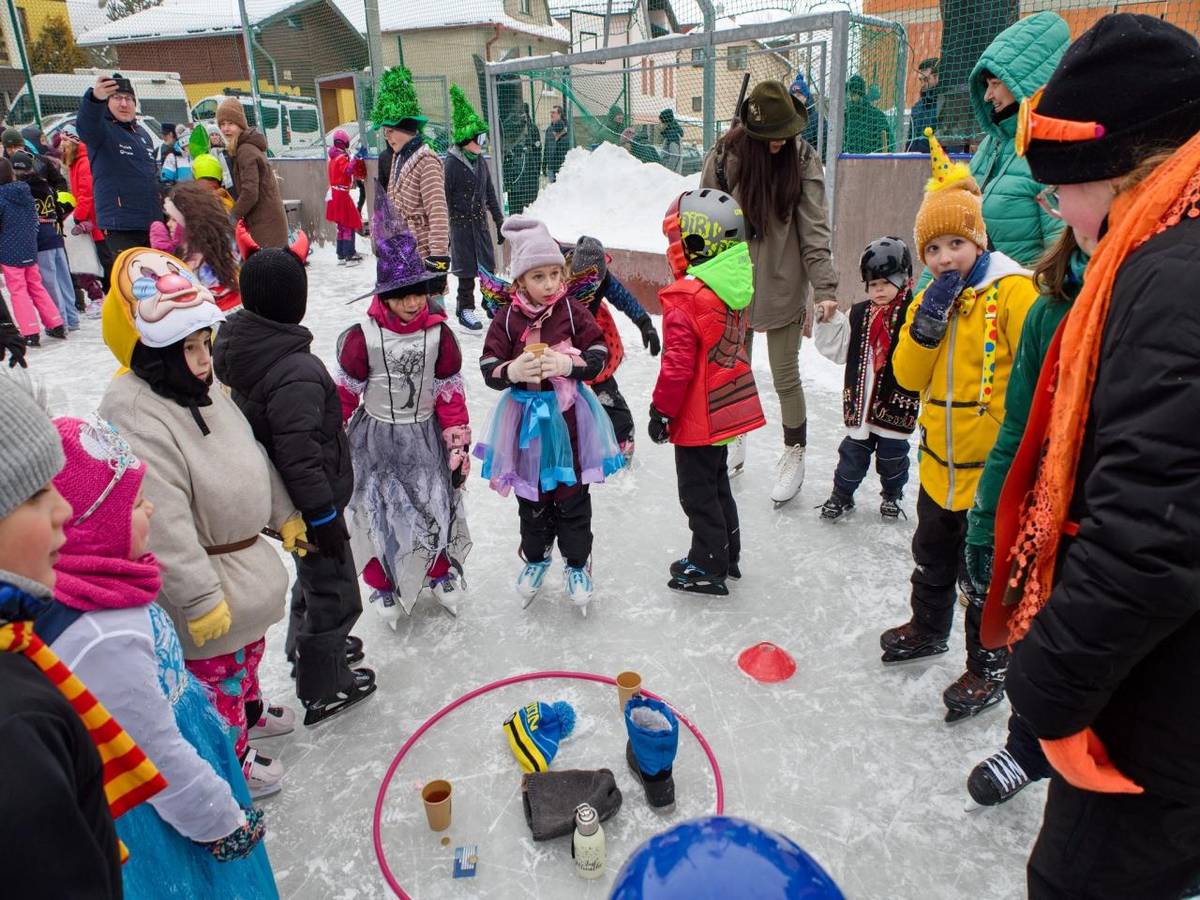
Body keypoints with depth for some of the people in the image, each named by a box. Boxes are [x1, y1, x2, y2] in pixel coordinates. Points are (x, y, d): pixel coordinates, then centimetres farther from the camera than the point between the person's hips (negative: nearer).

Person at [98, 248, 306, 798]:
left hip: (245, 556, 9)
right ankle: (231, 762, 33)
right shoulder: (136, 423, -31)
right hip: (204, 577, -9)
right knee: (216, 669, 10)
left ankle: (248, 710, 56)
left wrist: (283, 515, 16)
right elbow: (163, 526, -31)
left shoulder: (201, 388, 0)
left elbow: (252, 457, 11)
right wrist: (199, 600, -27)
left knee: (248, 646, 30)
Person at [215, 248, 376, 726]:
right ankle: (322, 691, 27)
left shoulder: (234, 343, -3)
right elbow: (300, 456, -30)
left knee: (314, 574, 31)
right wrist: (324, 515, -19)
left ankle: (308, 648, 53)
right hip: (310, 500, -9)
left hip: (272, 495, 10)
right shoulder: (297, 372, -32)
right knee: (333, 591, 10)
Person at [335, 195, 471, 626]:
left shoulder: (439, 334, -9)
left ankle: (442, 571, 36)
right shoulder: (362, 337, -13)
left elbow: (451, 395, -3)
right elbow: (345, 393, -2)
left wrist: (459, 447, -2)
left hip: (424, 436, 1)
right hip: (375, 440, -1)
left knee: (435, 507, 8)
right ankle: (384, 585, 31)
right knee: (377, 513, 6)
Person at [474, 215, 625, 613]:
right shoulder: (507, 318, -6)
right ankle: (535, 557, 38)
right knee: (531, 495, 16)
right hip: (526, 416, 1)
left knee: (572, 495, 9)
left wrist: (567, 364, -26)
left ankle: (578, 564, 27)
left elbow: (598, 357, -8)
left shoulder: (573, 312, -6)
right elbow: (489, 369, -7)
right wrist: (513, 371, -29)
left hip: (568, 416, -1)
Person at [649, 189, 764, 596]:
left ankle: (708, 567, 16)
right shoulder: (733, 288, 4)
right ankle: (727, 555, 35)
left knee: (697, 492, 5)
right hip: (726, 408, 9)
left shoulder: (684, 299, -24)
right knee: (717, 484, 22)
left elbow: (677, 365, -24)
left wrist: (661, 410, -12)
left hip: (699, 417, -9)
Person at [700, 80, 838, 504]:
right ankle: (735, 444, 37)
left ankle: (794, 454, 27)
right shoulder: (725, 156, -7)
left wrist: (826, 288, -18)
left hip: (783, 286, -2)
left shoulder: (804, 160, -8)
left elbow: (814, 230, -10)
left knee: (786, 377, 6)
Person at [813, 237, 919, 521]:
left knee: (893, 453, 14)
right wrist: (828, 321, -4)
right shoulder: (858, 314, 3)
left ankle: (892, 495, 37)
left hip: (896, 403, -3)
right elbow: (838, 349, 6)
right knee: (854, 450, 14)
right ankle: (841, 495, 29)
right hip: (861, 399, 3)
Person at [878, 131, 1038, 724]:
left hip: (991, 464, -7)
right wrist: (928, 320, -14)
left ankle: (987, 670, 26)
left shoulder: (1011, 291, -15)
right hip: (939, 460, 7)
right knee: (932, 557, 25)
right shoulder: (930, 299, 6)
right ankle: (927, 629, 48)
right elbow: (908, 375, -1)